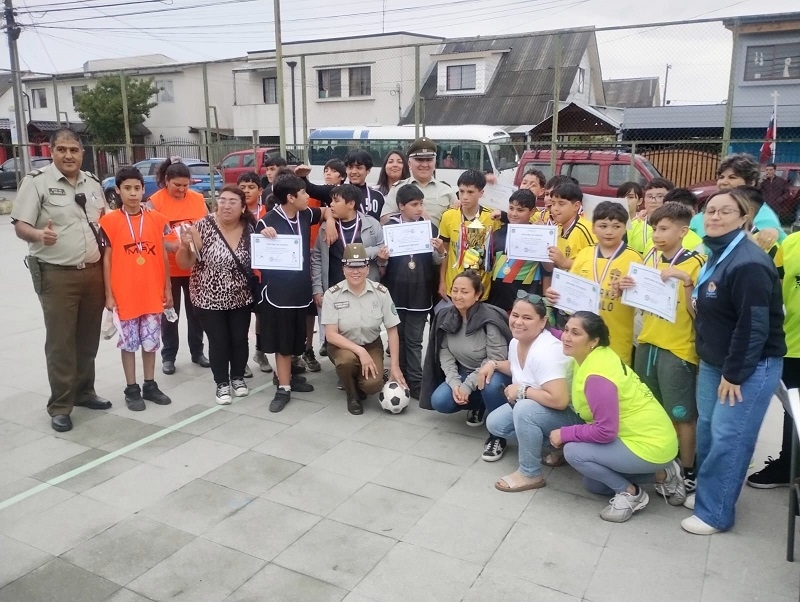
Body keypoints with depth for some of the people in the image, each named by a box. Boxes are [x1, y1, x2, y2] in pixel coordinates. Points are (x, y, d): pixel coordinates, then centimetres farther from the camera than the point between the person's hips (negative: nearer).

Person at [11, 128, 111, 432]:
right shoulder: (36, 181, -5)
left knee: (88, 339, 14)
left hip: (93, 272, 5)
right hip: (56, 275, -5)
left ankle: (85, 391, 29)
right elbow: (20, 227, -10)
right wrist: (39, 234, -31)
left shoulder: (92, 183, 11)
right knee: (60, 343, -1)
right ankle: (60, 406, 9)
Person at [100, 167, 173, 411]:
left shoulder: (156, 219, 2)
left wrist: (167, 288, 6)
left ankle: (150, 385, 24)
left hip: (153, 292, 2)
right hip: (124, 294, -2)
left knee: (151, 341, 11)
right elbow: (106, 259, -3)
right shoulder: (110, 221, -5)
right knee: (129, 342, 8)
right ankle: (131, 389, 19)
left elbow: (163, 256, 7)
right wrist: (109, 294, -5)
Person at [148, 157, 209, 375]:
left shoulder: (198, 198, 3)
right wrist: (171, 246, -27)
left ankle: (197, 352, 29)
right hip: (168, 268, -3)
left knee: (196, 312, 14)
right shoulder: (155, 201, -7)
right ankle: (168, 356, 22)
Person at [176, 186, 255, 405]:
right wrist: (184, 246, -32)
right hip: (210, 298, -2)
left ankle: (238, 377, 33)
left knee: (240, 340, 10)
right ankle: (222, 383, 23)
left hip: (241, 298, 3)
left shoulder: (249, 229, -6)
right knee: (219, 342, 4)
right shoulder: (204, 226, -14)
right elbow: (185, 264, -11)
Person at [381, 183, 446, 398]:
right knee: (397, 338, 11)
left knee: (414, 341, 5)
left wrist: (440, 251, -14)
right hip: (395, 292, 0)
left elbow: (436, 262, 7)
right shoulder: (389, 227, -2)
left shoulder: (429, 227, 2)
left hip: (420, 293, 0)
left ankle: (416, 383, 10)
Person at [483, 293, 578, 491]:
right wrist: (494, 364, 2)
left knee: (524, 409, -33)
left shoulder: (546, 352, -32)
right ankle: (550, 447, 11)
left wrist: (522, 391, -26)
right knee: (495, 423, 1)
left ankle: (530, 475, -13)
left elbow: (559, 400, -39)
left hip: (569, 414, -9)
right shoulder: (515, 342, -4)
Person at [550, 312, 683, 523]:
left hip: (650, 445, -10)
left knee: (573, 452, -18)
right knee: (593, 484, 20)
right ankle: (661, 475, 20)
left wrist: (564, 434, -18)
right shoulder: (589, 356, -2)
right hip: (646, 435, 10)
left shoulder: (597, 377, -29)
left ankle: (630, 493, -2)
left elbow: (605, 432, -29)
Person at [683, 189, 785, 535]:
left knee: (727, 437, -3)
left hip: (751, 366, -9)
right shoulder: (717, 255, 9)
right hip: (713, 362, 9)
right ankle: (706, 492, 30)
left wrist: (734, 374, -19)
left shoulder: (748, 263, -23)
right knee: (707, 429, 14)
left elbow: (754, 326, -24)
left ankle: (715, 512, 9)